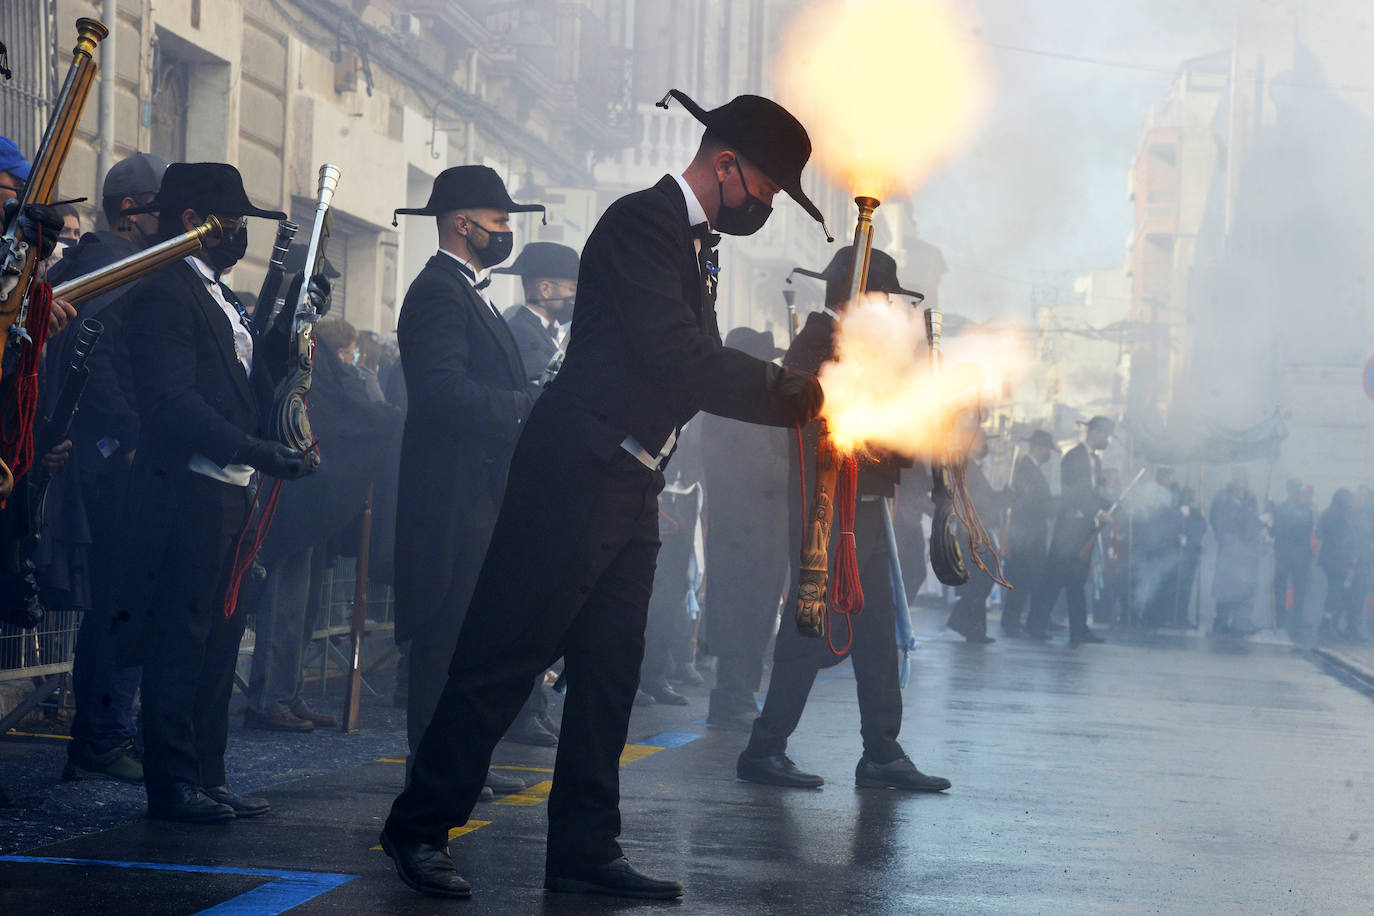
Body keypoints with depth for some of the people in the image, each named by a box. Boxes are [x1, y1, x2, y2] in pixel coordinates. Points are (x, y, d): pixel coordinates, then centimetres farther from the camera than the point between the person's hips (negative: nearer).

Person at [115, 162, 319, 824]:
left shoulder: (219, 297, 20)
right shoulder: (165, 294, -11)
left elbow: (251, 384, 17)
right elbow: (175, 402, -21)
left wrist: (290, 325, 6)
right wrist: (260, 452, -26)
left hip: (229, 496, 10)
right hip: (188, 493, -10)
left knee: (219, 640, 13)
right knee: (181, 641, -5)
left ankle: (205, 776, 20)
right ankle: (171, 783, 1)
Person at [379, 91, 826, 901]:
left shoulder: (697, 245, 18)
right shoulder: (642, 224, -13)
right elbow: (679, 358, -22)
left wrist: (791, 394, 9)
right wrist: (786, 390, -16)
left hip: (632, 486, 10)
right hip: (576, 477, -10)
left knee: (610, 670, 10)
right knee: (505, 657, -4)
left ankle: (586, 850, 15)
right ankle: (421, 827, 5)